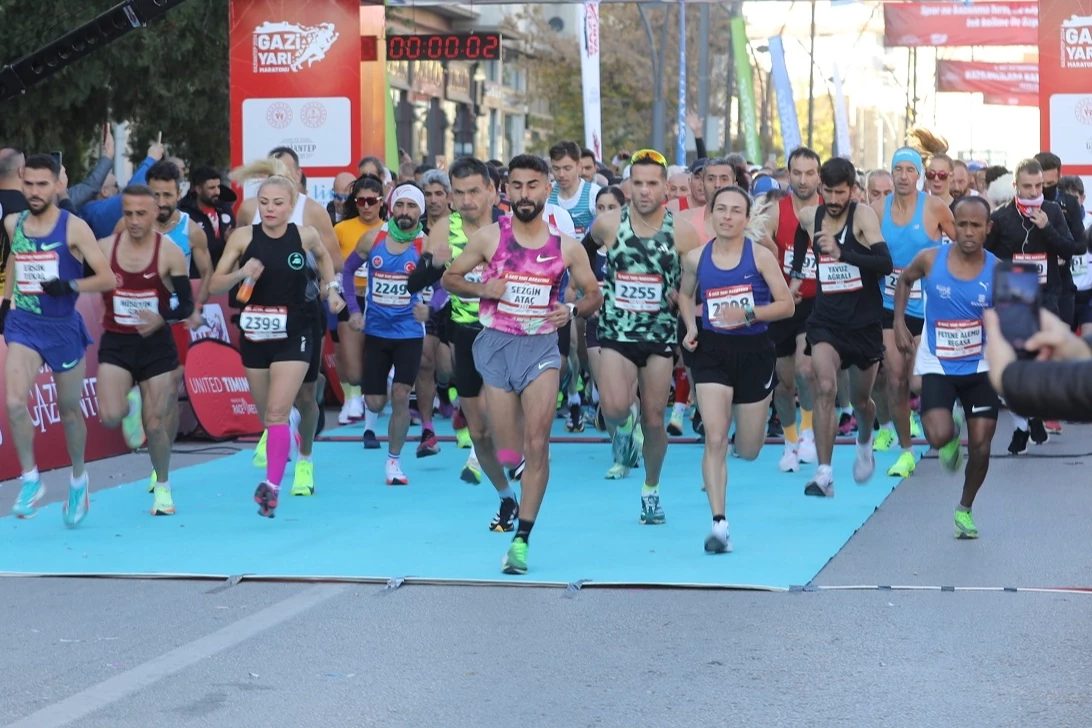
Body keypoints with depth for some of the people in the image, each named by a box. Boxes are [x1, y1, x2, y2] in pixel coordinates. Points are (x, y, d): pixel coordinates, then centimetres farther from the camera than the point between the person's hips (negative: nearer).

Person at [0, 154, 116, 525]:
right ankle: (31, 480, -5)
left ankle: (78, 479, 34)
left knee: (69, 410, 12)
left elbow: (107, 279, -12)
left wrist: (71, 286, -26)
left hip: (63, 326, -2)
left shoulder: (74, 227, -11)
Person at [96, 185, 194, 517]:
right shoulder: (104, 248, -3)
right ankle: (131, 406, 20)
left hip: (157, 344, -1)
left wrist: (162, 318, -26)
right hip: (115, 343, 1)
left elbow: (187, 305, -9)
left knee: (155, 424, 3)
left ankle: (162, 486, 27)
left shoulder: (170, 252, -9)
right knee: (110, 417, -18)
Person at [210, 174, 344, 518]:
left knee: (276, 413, -16)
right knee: (267, 415, 17)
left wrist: (331, 288, 6)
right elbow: (215, 285, -5)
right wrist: (240, 273, -23)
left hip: (293, 336, -2)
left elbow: (324, 257, 19)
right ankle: (290, 423, 51)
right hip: (255, 334, 2)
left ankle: (272, 486, -14)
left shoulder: (305, 235, -5)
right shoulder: (244, 237, -7)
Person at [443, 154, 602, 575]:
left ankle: (522, 540, -8)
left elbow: (594, 295, 11)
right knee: (507, 454, 3)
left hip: (541, 345, 0)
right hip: (496, 343, 0)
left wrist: (572, 310, -12)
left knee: (537, 443, -14)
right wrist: (480, 288, -13)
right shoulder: (489, 237, 0)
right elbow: (450, 278, 8)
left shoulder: (565, 245, 2)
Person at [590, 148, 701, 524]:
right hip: (616, 331, 0)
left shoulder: (682, 232, -7)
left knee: (654, 419, 6)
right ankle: (624, 427, 19)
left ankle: (651, 490, 28)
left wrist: (682, 294, -15)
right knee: (614, 408, -20)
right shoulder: (607, 225, -4)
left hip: (660, 335, 0)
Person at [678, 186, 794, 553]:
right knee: (715, 439, -14)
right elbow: (685, 294, 19)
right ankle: (719, 524, -13)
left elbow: (786, 305, -8)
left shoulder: (759, 255, -8)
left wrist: (749, 313, -22)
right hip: (712, 351, 1)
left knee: (748, 450, 10)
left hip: (754, 351, -1)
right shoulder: (695, 258, -1)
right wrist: (690, 327, 2)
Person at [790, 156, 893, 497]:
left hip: (865, 321, -2)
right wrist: (797, 273, 21)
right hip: (825, 319, 2)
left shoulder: (864, 216, -13)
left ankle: (864, 444, 49)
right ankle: (824, 474, -21)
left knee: (860, 398, 14)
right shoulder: (809, 216, 0)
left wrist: (842, 253, -36)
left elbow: (886, 264, -26)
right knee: (824, 388, -20)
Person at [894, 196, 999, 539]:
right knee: (939, 438, -21)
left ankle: (965, 509, 25)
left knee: (980, 445, -1)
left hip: (980, 368, 1)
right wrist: (899, 322, 3)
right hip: (937, 366, -1)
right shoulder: (930, 260, -11)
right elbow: (905, 279, 12)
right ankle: (951, 437, 19)